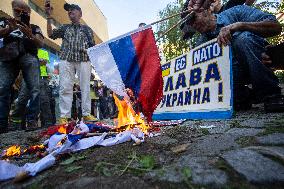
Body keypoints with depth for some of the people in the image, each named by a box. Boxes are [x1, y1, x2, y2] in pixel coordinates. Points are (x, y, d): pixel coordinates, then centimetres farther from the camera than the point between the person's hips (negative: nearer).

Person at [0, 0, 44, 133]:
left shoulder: (34, 27, 24)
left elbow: (41, 43, 8)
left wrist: (30, 35, -12)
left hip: (28, 56, -1)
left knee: (34, 88, -16)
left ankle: (32, 120, -17)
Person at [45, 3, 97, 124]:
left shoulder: (86, 29, 19)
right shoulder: (65, 27, 25)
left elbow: (92, 46, 12)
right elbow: (51, 34, 15)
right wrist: (49, 17, 10)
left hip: (84, 59, -1)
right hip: (66, 59, 1)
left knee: (85, 87, -5)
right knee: (65, 87, -8)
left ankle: (86, 114, 0)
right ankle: (64, 116, -7)